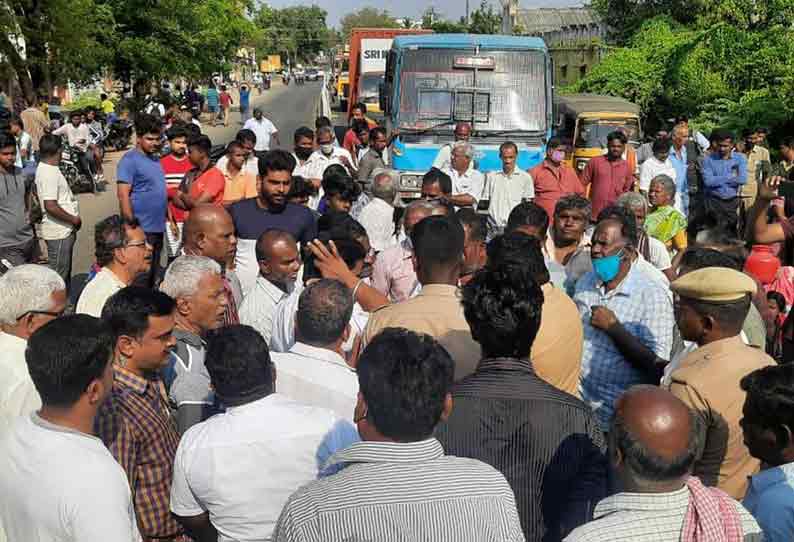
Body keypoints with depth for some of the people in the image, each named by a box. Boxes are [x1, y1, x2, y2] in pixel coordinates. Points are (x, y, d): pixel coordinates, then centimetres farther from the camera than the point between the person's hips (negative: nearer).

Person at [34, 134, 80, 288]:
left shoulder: (45, 168, 10)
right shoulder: (49, 173, -21)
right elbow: (50, 206, -27)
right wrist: (74, 219, -16)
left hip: (64, 230, 10)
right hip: (59, 232, -10)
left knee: (65, 272, 21)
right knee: (58, 276, -2)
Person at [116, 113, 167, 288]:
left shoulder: (156, 158, 14)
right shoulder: (130, 160, -11)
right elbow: (123, 195, -17)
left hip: (158, 228, 8)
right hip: (142, 230, -8)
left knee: (153, 277, 17)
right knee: (140, 280, -3)